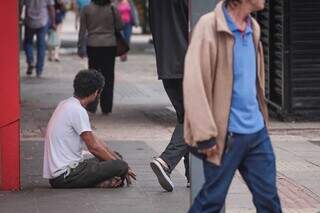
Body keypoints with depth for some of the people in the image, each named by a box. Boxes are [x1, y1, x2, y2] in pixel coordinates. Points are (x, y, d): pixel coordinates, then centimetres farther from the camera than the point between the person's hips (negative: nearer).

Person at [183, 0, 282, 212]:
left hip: (257, 131, 7)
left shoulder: (253, 28, 10)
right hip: (227, 133, -7)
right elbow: (194, 84, -16)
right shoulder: (210, 26, -13)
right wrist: (205, 136, -18)